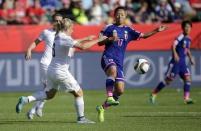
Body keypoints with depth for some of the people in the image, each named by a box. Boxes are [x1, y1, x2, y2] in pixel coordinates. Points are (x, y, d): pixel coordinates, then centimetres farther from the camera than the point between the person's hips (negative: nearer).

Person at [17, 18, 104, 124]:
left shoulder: (58, 37, 8)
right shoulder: (64, 38, -19)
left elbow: (73, 42, 26)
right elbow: (82, 47, -27)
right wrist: (98, 40, -19)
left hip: (52, 70, 9)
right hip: (60, 72, -9)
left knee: (49, 94, 23)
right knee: (78, 93, 6)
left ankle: (25, 100, 10)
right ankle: (81, 118, 12)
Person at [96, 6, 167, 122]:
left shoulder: (128, 30, 16)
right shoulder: (109, 28, 6)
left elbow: (143, 36, 16)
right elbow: (100, 43, 2)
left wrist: (156, 31, 6)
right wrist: (110, 39, -17)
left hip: (119, 63, 5)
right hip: (108, 58, -5)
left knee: (120, 90, -5)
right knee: (113, 70, -40)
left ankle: (102, 108, 14)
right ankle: (110, 98, -47)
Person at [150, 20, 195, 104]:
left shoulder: (188, 39, 13)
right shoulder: (181, 37, -13)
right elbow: (174, 45, -28)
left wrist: (191, 58, 20)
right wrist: (175, 54, -42)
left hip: (183, 62, 7)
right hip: (175, 62, -7)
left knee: (187, 78, -6)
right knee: (168, 79, -4)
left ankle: (186, 98, -6)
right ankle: (154, 94, 9)